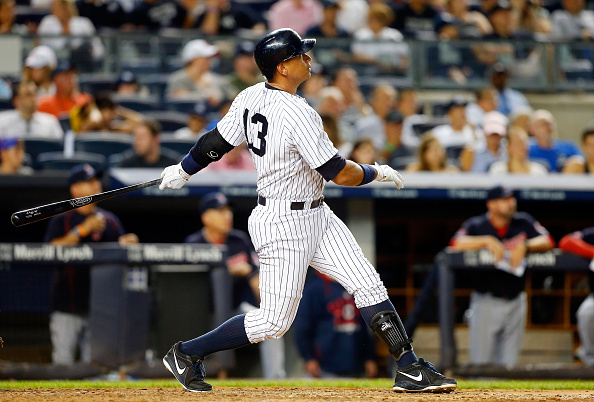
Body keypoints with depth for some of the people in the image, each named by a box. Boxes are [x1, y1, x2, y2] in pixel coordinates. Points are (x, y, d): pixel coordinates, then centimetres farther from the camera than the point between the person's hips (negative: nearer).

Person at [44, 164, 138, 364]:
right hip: (68, 309, -3)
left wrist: (128, 244, -9)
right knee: (62, 362, -7)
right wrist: (83, 229, -17)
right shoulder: (61, 220, 2)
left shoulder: (110, 220, 14)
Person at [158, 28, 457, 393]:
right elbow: (341, 174, -21)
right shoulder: (298, 115, -26)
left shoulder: (250, 98, 0)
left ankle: (411, 370, 2)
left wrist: (183, 171, 26)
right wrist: (378, 173, -3)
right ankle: (187, 354, 13)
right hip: (284, 226, -9)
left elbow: (217, 142, 11)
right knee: (275, 321, -1)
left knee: (369, 285, 2)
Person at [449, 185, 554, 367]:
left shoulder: (523, 222, 6)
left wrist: (524, 246, -19)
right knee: (481, 363, -3)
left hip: (515, 302, 3)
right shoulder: (476, 225, -4)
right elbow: (456, 244, -20)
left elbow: (548, 242, -3)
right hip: (486, 302, -3)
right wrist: (487, 240, -26)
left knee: (509, 363, 4)